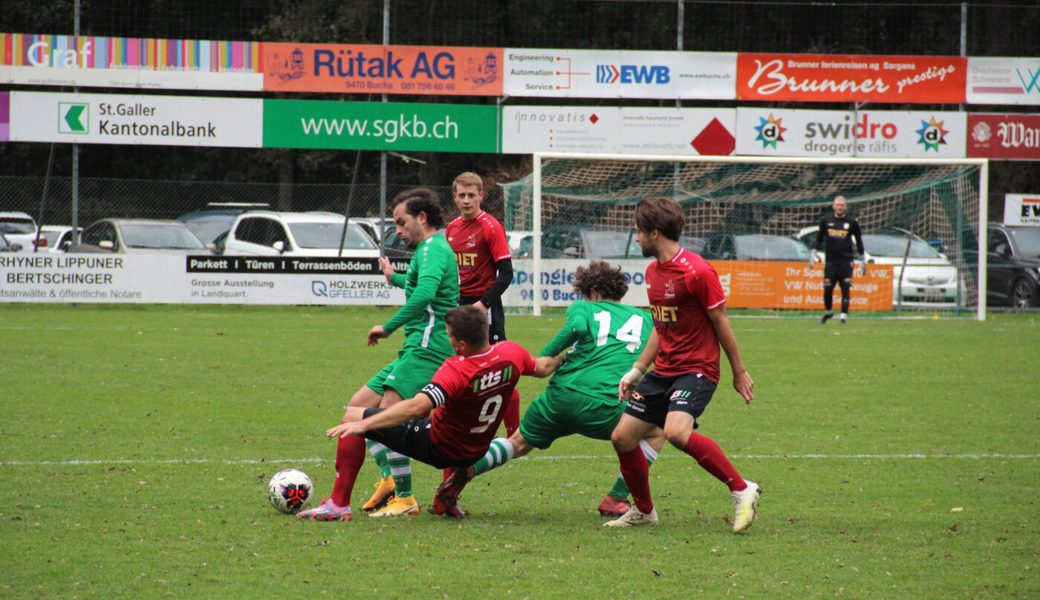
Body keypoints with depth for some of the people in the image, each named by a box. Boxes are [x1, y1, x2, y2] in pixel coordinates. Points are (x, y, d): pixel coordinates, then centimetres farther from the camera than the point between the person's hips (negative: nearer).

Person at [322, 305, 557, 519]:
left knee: (352, 416, -3)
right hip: (475, 454, 7)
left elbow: (416, 407, -46)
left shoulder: (456, 371, -34)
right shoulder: (511, 353, -14)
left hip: (437, 448, -7)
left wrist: (363, 424, -50)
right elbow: (543, 368, 9)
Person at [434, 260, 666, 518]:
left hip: (561, 394, 1)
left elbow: (577, 326, -10)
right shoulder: (644, 318, 20)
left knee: (519, 443, 24)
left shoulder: (582, 308, 12)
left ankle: (467, 468, -1)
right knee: (656, 433, 23)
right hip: (607, 406, -1)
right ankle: (616, 499, 15)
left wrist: (544, 357, -6)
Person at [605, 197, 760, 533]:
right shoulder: (653, 271, 11)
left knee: (676, 431, -32)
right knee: (622, 437, 4)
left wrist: (739, 372, -5)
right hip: (663, 371, 9)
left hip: (697, 369, -9)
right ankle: (643, 511, 24)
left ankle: (742, 490, -19)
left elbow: (720, 322, -10)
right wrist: (636, 371, 16)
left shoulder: (697, 272, -16)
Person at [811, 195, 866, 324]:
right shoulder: (826, 221, 6)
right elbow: (819, 239, 15)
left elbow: (859, 241, 11)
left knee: (845, 289, -8)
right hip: (830, 260, 2)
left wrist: (863, 261, 11)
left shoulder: (852, 223, 3)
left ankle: (844, 315, -7)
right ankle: (828, 312, 22)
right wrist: (813, 254, 7)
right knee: (827, 289, 0)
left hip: (846, 261, -2)